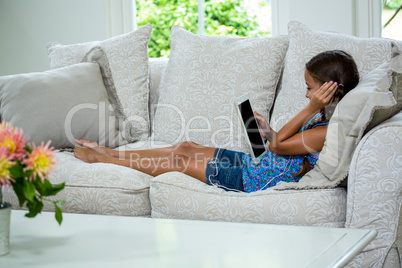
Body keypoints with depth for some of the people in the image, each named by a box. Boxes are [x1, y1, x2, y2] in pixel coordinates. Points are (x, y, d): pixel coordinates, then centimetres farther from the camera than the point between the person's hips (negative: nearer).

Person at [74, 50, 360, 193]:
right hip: (255, 160, 9)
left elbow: (278, 145, -21)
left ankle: (99, 158, 16)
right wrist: (267, 130, -4)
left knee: (179, 161, 1)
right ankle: (110, 152, 28)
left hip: (255, 181, -9)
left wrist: (311, 109, -27)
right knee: (186, 147, 13)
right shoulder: (322, 119, 4)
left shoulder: (326, 132, -25)